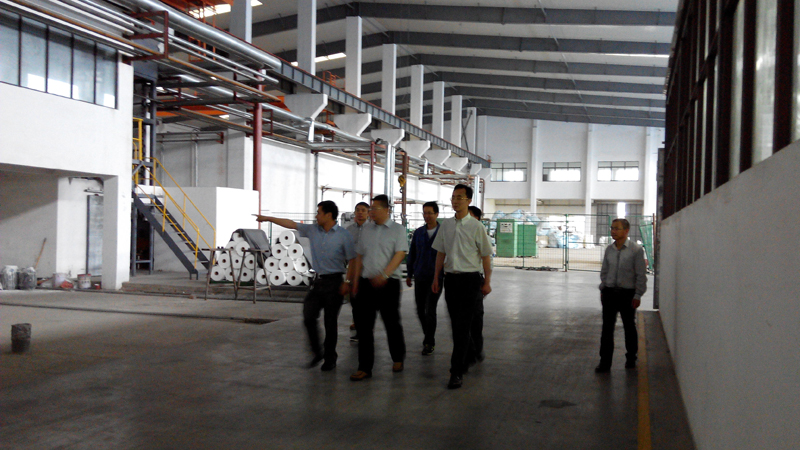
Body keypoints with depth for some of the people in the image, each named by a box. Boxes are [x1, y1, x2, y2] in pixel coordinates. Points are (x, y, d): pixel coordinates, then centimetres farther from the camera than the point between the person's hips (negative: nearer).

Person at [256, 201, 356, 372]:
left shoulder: (343, 235, -6)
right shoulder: (313, 230, 8)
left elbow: (352, 260, -5)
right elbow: (291, 224, 14)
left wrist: (347, 281, -12)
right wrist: (268, 218, 16)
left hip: (334, 281, -5)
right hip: (318, 281, 5)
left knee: (330, 322, 2)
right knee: (308, 317, -2)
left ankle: (330, 358, 16)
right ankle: (317, 352, 16)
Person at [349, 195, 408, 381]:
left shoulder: (397, 229, 0)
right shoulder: (366, 229, 14)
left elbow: (400, 254, -12)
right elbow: (360, 256, 17)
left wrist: (384, 275, -24)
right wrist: (355, 281, 11)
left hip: (388, 282, -4)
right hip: (367, 282, 4)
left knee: (392, 322, 6)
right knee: (364, 324, 0)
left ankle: (398, 359, 28)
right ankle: (365, 367, 5)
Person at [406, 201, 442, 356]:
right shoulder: (418, 233, 8)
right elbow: (411, 254, 15)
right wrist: (409, 274, 14)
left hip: (435, 277, -4)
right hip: (420, 277, 4)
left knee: (430, 310, -7)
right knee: (420, 310, 9)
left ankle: (429, 343, 5)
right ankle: (428, 337, 28)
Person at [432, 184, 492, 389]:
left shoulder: (476, 227, -6)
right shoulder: (446, 225, 9)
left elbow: (486, 256, -2)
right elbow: (441, 253, 16)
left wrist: (487, 282, -4)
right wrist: (436, 278, 14)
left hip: (470, 279, -5)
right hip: (451, 278, 5)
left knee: (463, 325, -8)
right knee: (456, 325, 12)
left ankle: (457, 372, -8)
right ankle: (464, 359, 30)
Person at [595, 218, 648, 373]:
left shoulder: (636, 250, -9)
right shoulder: (609, 249, 4)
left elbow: (641, 274, -7)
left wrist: (637, 295, -9)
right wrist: (603, 289, 10)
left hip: (627, 293, -3)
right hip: (609, 292, 3)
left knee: (629, 326, 12)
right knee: (607, 327, 2)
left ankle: (631, 359, 30)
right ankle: (605, 362, 8)